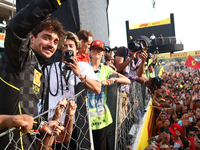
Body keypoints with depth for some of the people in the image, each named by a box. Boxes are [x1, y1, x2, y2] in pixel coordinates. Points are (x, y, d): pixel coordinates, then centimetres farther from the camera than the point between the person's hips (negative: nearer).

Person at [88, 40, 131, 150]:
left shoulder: (106, 69, 10)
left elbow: (127, 81, 6)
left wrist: (114, 79, -11)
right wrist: (100, 82, -21)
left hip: (101, 115, 3)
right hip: (86, 114, -3)